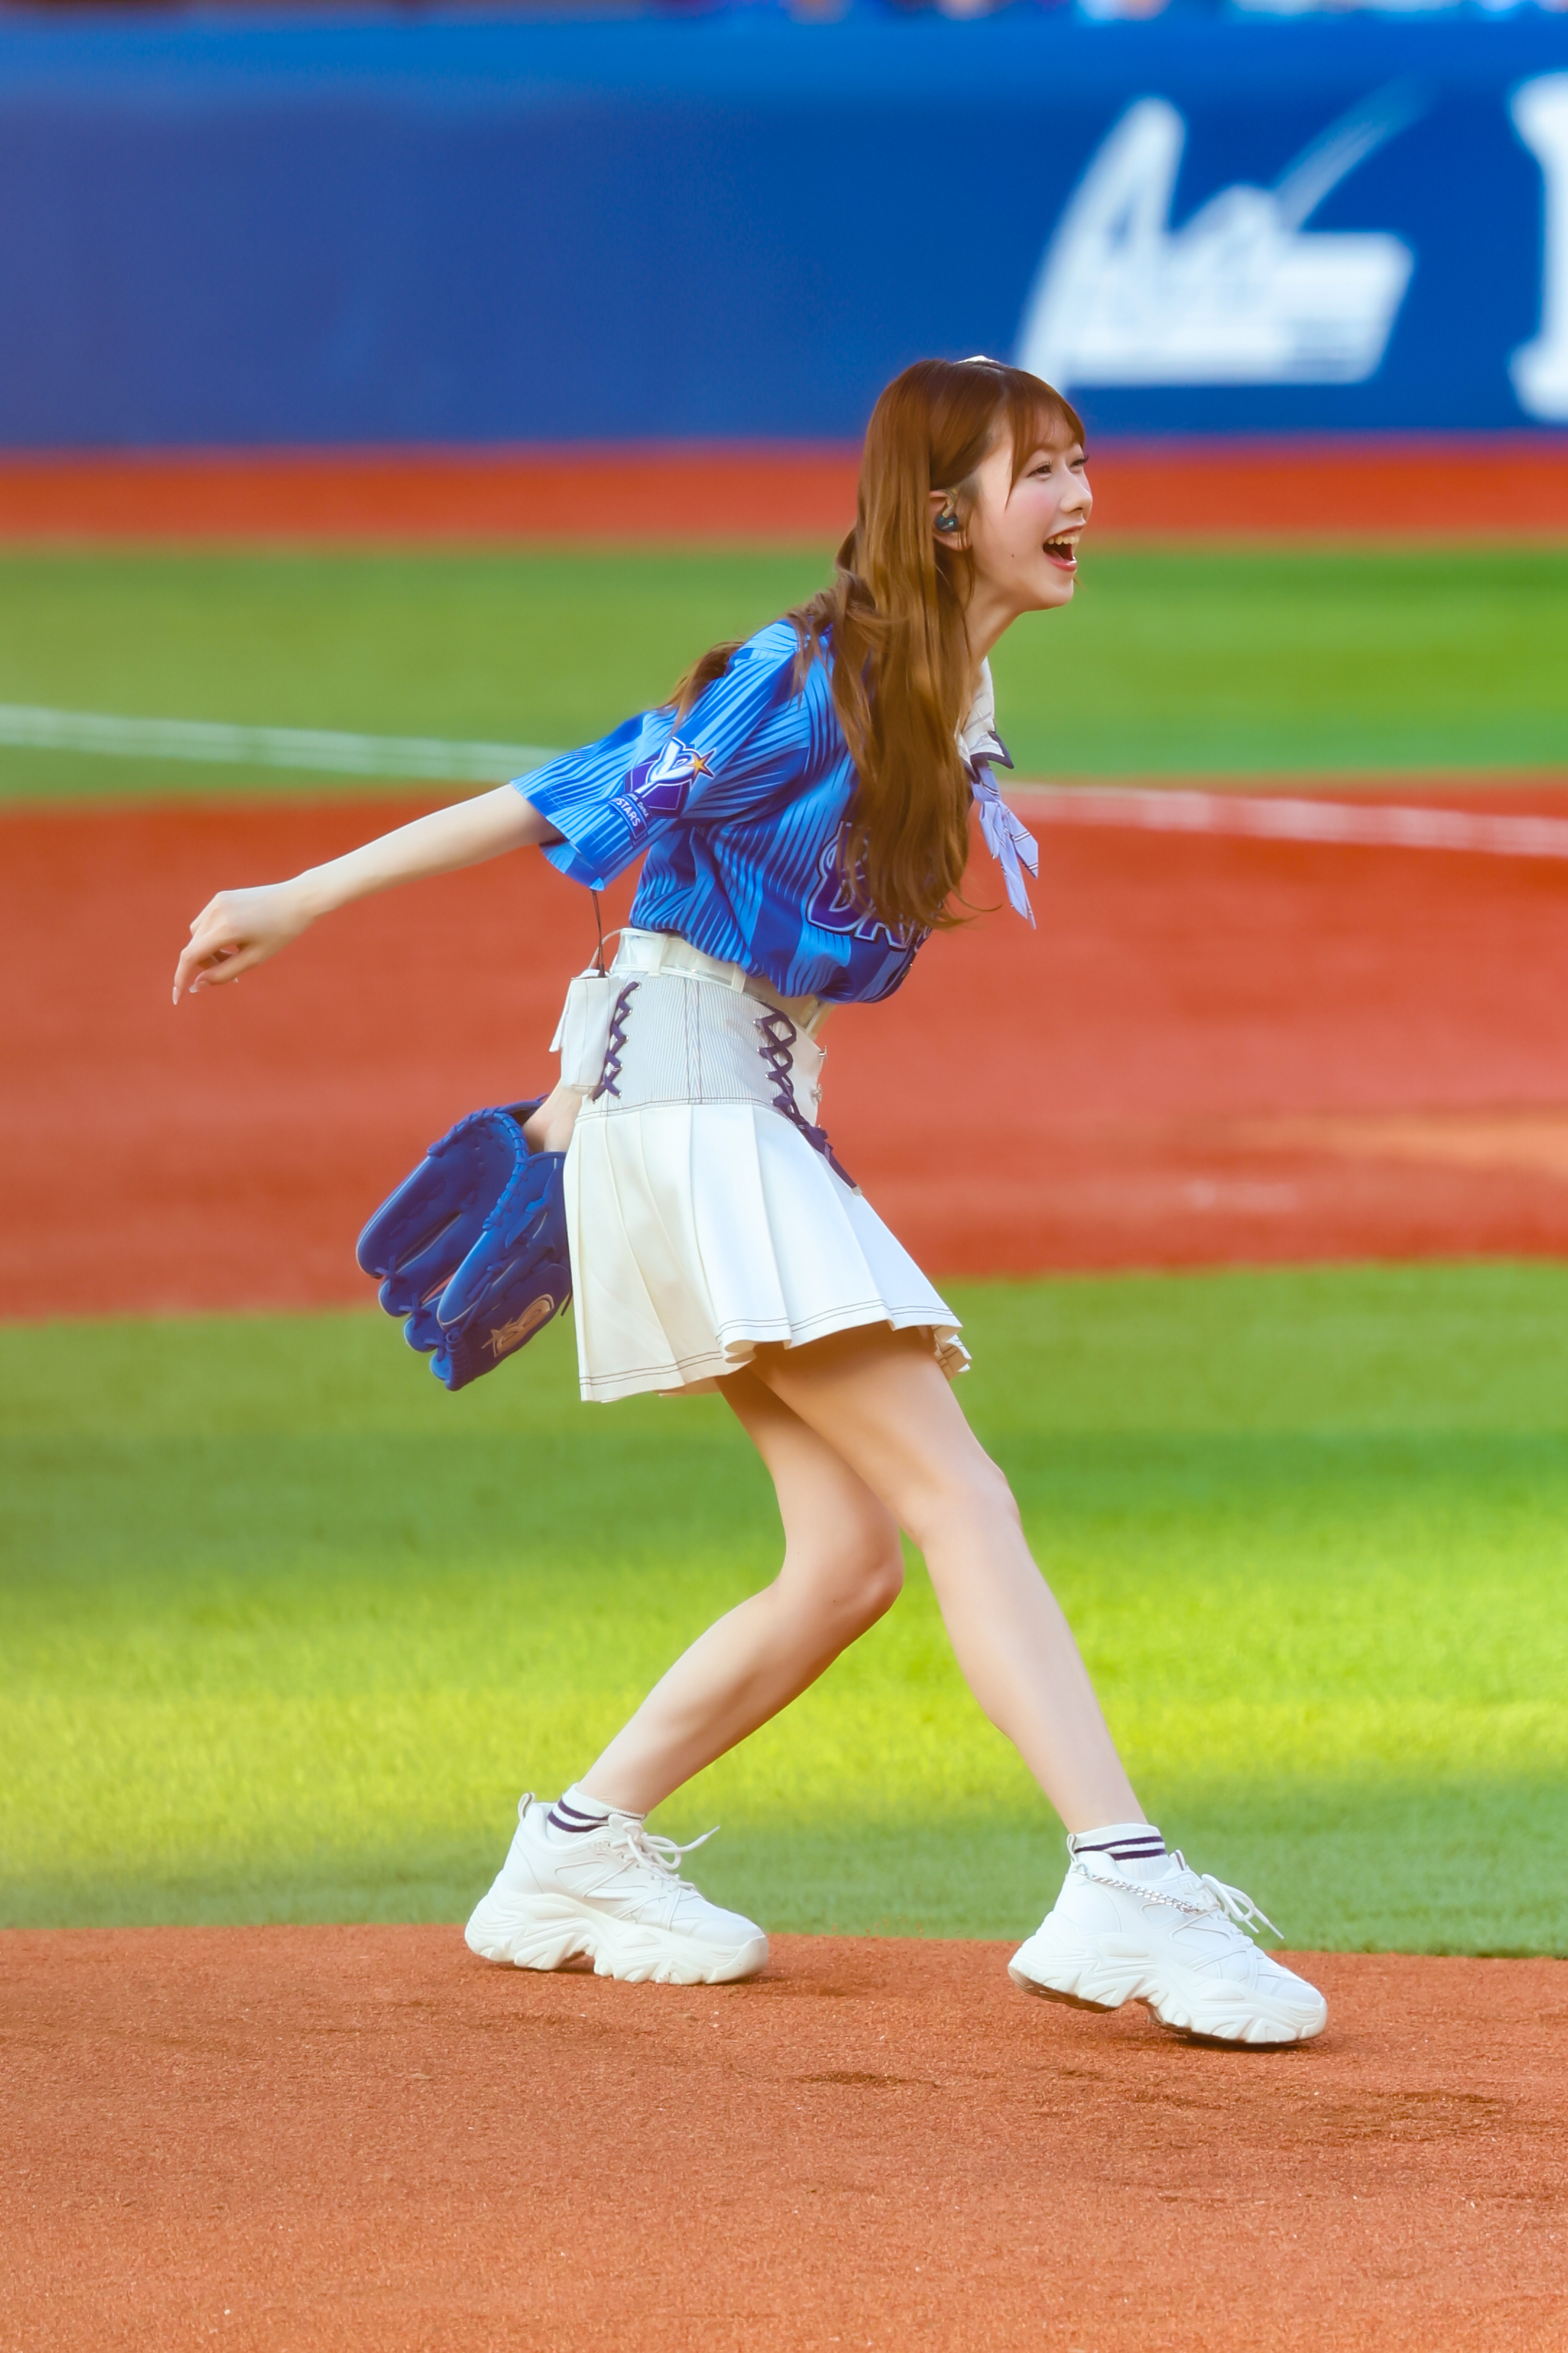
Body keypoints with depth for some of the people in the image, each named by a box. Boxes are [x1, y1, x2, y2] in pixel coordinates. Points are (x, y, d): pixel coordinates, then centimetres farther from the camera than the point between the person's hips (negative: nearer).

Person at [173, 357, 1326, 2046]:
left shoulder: (956, 714, 12)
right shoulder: (810, 681, -14)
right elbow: (574, 800, -10)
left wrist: (587, 1093, 23)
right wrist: (306, 900, -5)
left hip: (769, 1110, 9)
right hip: (684, 1096, -9)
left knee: (852, 1559, 5)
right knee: (958, 1496, -17)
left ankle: (577, 1858, 17)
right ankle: (1122, 1889, -26)